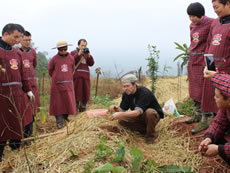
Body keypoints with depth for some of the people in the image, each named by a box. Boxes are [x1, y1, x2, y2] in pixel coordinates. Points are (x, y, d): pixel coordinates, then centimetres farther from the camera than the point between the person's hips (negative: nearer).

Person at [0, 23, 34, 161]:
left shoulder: (17, 53, 16)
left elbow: (23, 73, 20)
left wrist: (28, 90, 18)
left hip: (17, 94, 7)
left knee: (17, 123, 11)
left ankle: (16, 149, 24)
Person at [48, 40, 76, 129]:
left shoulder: (71, 58, 2)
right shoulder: (54, 59, -5)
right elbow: (50, 69, 11)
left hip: (68, 84, 2)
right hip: (57, 85, -2)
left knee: (68, 101, 3)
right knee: (58, 103, 1)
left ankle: (65, 116, 23)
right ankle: (59, 121, 8)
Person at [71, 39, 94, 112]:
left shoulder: (87, 53, 20)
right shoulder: (73, 52, 7)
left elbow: (91, 63, 10)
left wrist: (89, 56, -5)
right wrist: (79, 54, -14)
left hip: (86, 76, 5)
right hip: (77, 76, -4)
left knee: (86, 94, 5)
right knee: (77, 93, -6)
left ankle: (82, 111, 16)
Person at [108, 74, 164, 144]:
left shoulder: (144, 93, -30)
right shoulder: (126, 94, -8)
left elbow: (137, 112, -41)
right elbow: (122, 109, -5)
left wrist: (121, 114, -51)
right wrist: (116, 108, -28)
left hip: (154, 115, -6)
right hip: (139, 117, 6)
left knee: (149, 112, -40)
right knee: (121, 120, -13)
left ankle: (150, 135, -14)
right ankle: (145, 130, -1)